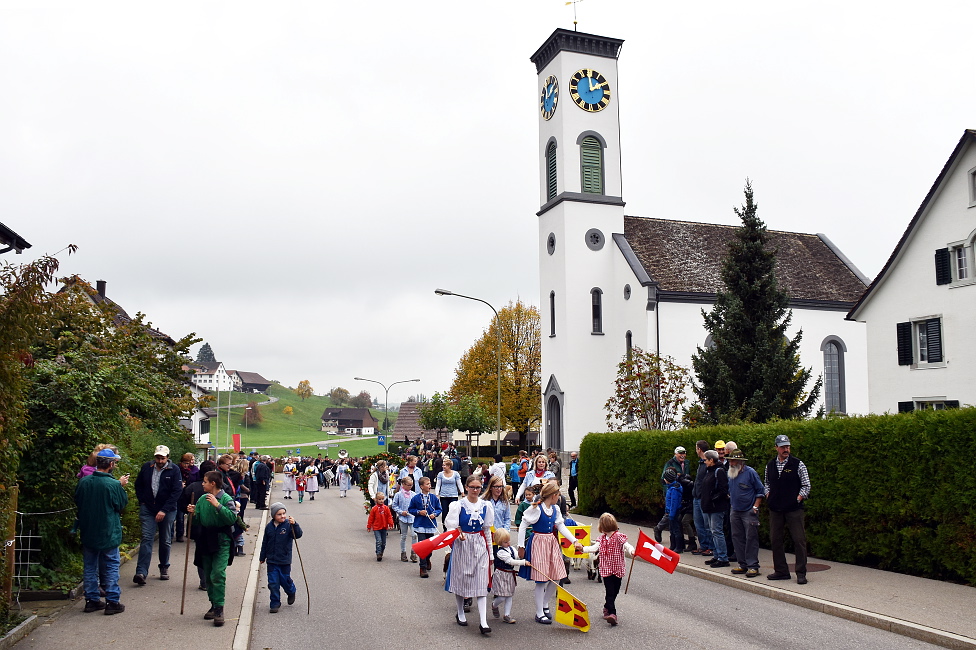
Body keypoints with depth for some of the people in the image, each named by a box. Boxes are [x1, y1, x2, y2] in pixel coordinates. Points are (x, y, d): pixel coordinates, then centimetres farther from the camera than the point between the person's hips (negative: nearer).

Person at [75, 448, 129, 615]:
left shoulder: (83, 482, -6)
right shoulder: (113, 485, -19)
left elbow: (77, 501, 10)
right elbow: (122, 505, -5)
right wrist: (121, 487, 7)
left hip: (88, 533, 4)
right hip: (108, 534, -4)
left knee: (90, 567, 15)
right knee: (111, 567, 6)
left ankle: (92, 600, 22)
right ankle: (112, 602, 9)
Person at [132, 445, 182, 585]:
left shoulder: (174, 470, -8)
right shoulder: (147, 467, 1)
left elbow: (177, 491, -11)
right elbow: (138, 485, 16)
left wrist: (164, 510, -15)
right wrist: (142, 501, 4)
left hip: (167, 510, -1)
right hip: (148, 509, 1)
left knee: (165, 541, 10)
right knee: (147, 538, -9)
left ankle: (164, 568, 27)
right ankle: (141, 572, -14)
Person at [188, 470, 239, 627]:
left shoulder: (226, 499, -10)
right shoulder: (202, 499, 8)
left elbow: (232, 518, -22)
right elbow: (199, 520, 17)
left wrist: (218, 505, -27)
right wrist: (194, 513, -4)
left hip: (221, 542, -7)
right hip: (205, 541, 7)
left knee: (217, 575, -13)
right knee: (208, 576, 12)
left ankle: (219, 609, -7)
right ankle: (214, 605, 24)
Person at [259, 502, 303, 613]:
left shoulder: (288, 525, -9)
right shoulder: (269, 527, 0)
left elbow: (298, 534, -23)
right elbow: (265, 543, 10)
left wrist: (294, 524, -40)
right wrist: (262, 557, 15)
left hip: (285, 560, -2)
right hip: (272, 560, 2)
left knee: (285, 580, 10)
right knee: (273, 583, 2)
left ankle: (291, 592, 41)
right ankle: (275, 604, 16)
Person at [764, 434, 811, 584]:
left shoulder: (798, 464, -2)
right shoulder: (770, 466, 10)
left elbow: (806, 485, 1)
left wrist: (798, 499, -8)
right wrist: (768, 497, 8)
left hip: (794, 509, -4)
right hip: (775, 509, 4)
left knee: (799, 540, -4)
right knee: (775, 540, 7)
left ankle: (801, 573, 4)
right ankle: (781, 571, 17)